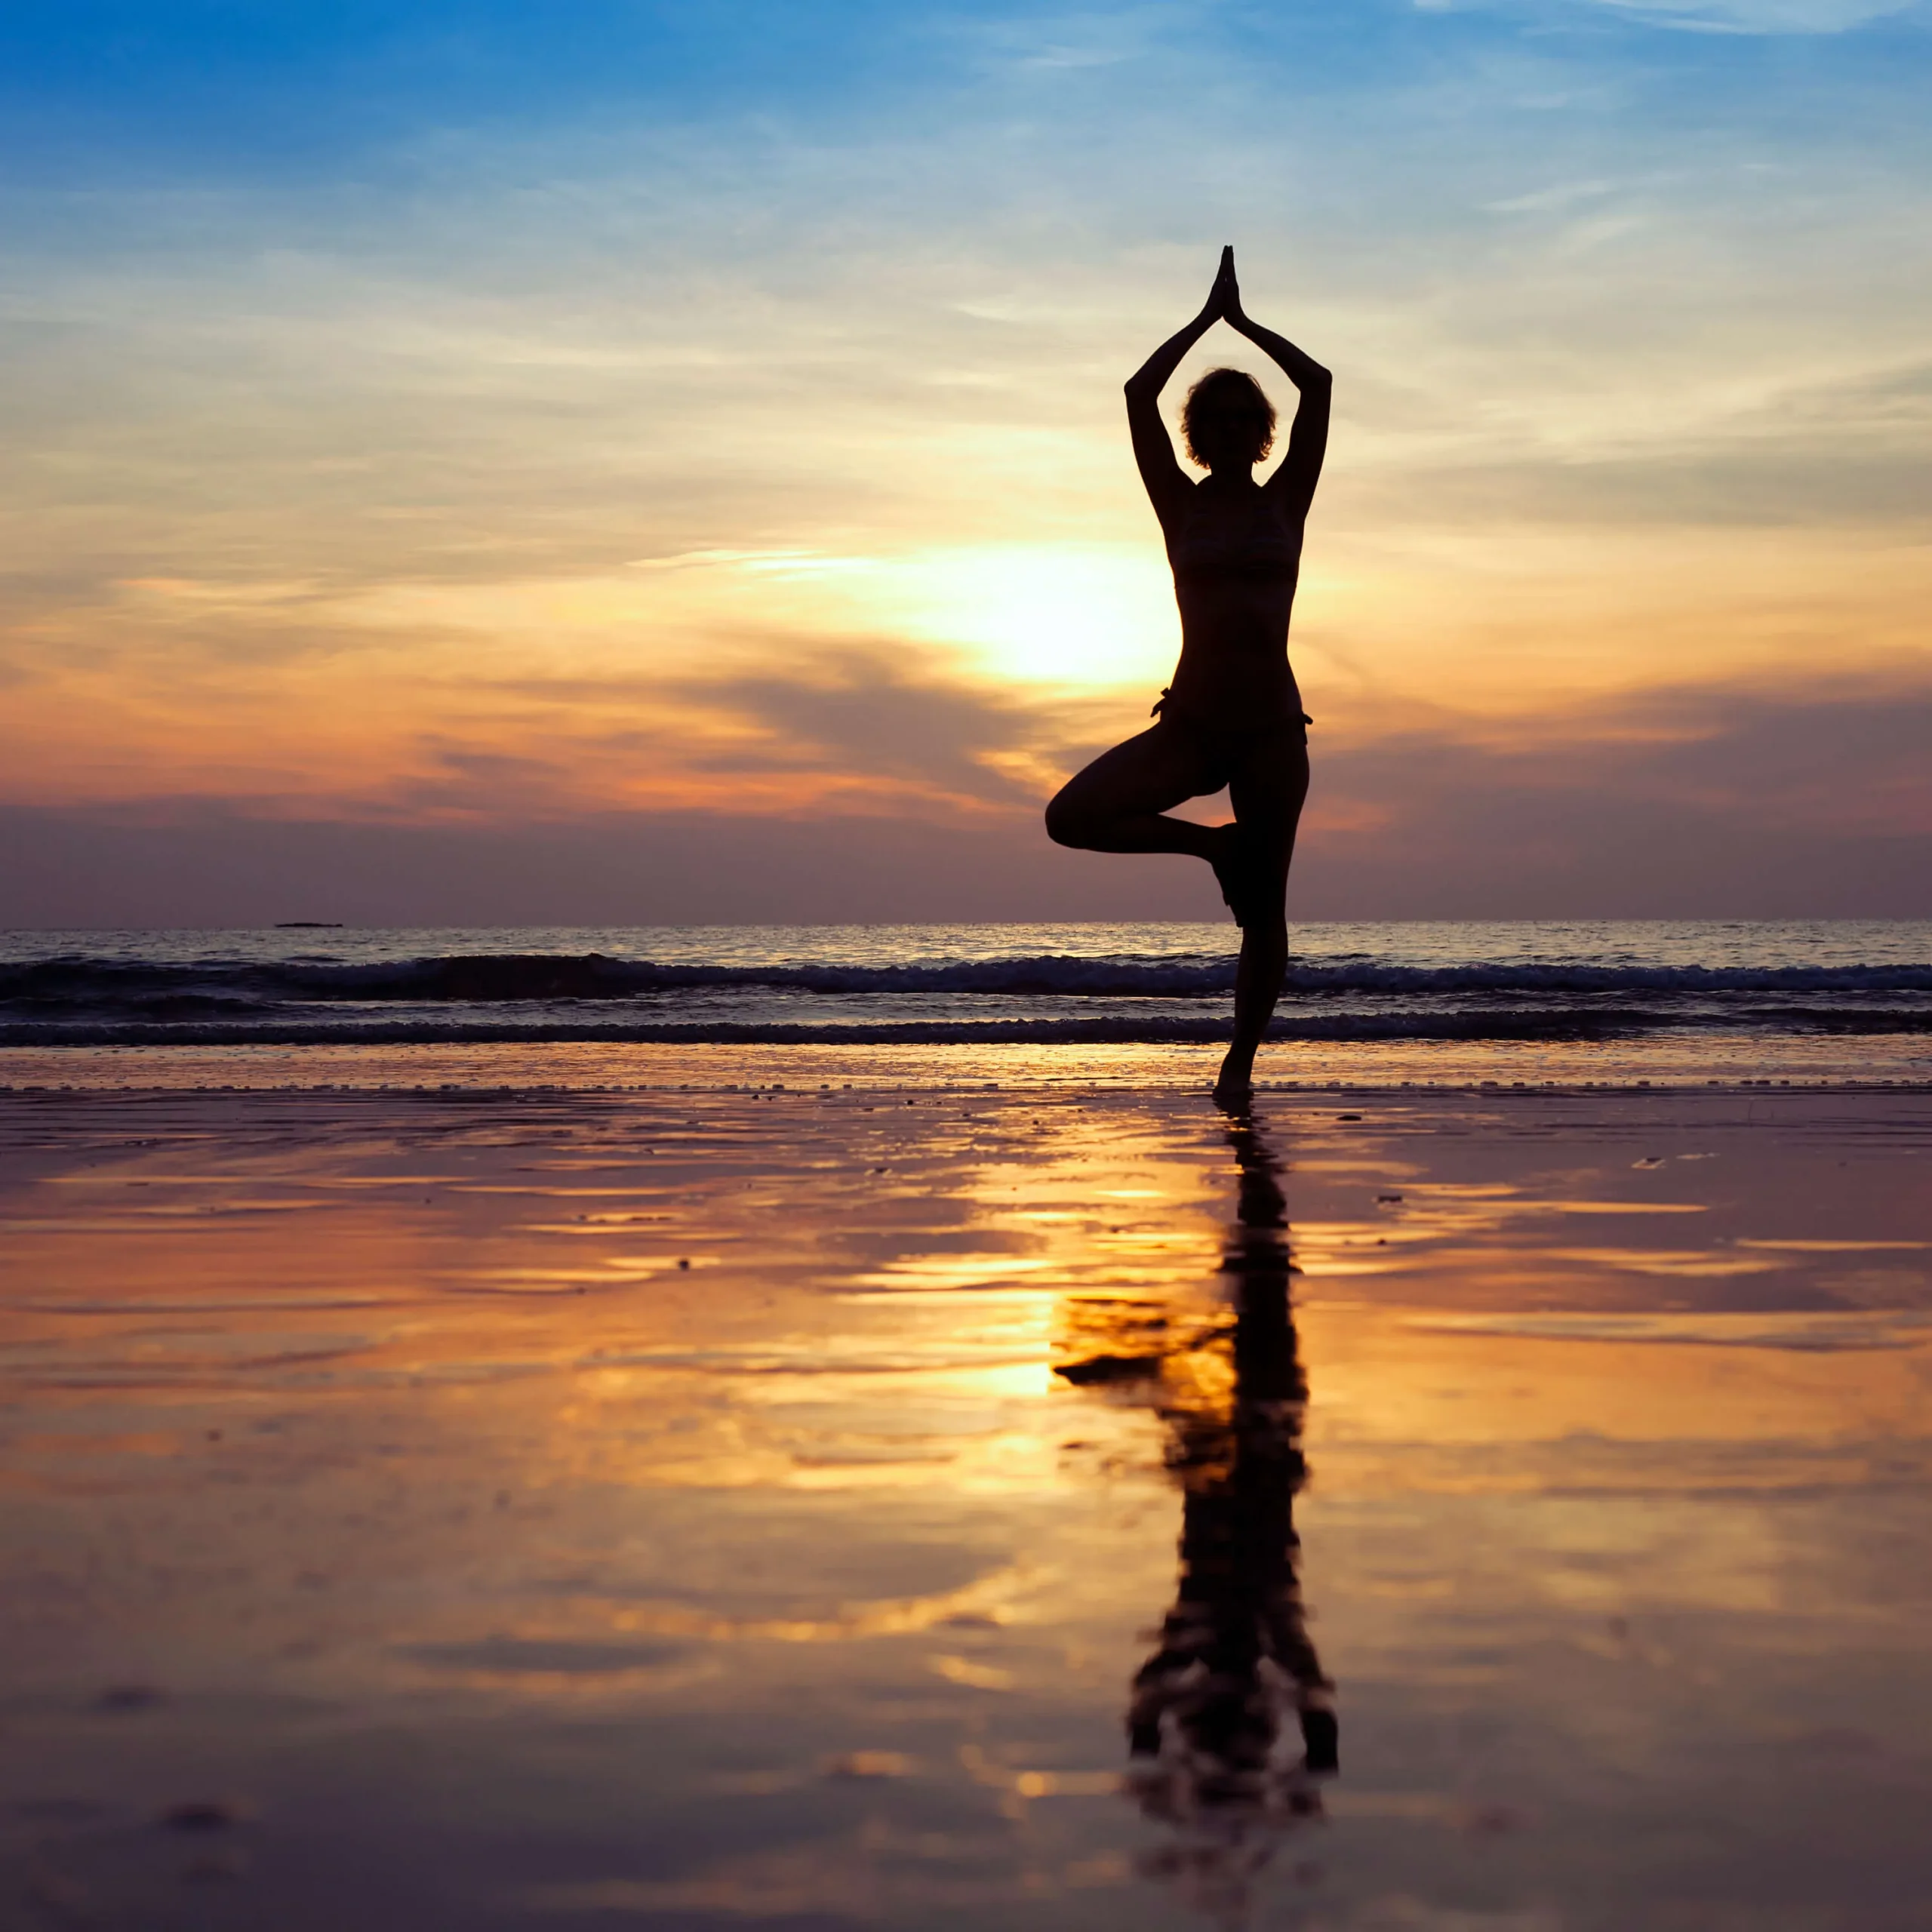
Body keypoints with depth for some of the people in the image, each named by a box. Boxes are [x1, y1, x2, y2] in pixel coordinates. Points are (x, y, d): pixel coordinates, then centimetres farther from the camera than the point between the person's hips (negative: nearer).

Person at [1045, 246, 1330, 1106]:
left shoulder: (1287, 501, 7)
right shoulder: (1180, 505, 7)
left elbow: (1318, 385, 0)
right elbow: (1139, 393, -2)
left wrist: (1244, 320, 7)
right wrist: (1208, 315, 4)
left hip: (1274, 727, 0)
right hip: (1191, 723, 1)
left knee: (1263, 909, 2)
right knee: (1072, 817, -19)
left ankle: (1241, 1057, 19)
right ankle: (1212, 842, 2)